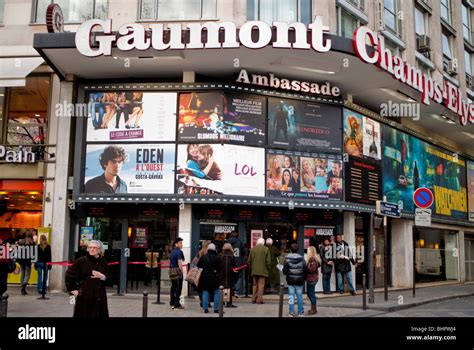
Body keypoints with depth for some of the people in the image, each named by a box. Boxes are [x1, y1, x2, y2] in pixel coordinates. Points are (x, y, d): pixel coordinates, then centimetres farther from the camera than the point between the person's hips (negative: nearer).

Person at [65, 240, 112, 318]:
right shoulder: (81, 261, -1)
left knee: (99, 315, 0)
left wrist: (102, 276, -10)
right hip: (84, 297, -3)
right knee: (83, 315, -2)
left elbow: (110, 281, 9)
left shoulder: (103, 263, 8)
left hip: (99, 298, 3)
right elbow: (69, 274, 3)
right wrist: (72, 289, 0)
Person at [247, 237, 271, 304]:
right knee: (261, 285, 0)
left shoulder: (252, 249, 6)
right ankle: (259, 299, -4)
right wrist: (268, 269, 7)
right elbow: (268, 261, -5)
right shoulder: (266, 249, -3)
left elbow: (249, 261, 8)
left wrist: (250, 269, 17)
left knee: (254, 285, 13)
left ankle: (253, 299, 14)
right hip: (263, 271, -3)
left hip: (254, 271, 3)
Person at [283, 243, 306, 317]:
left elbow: (285, 270, -9)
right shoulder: (301, 258, -5)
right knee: (299, 295, 11)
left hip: (290, 280, -1)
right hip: (299, 280, 1)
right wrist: (303, 278, 15)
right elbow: (305, 270, -2)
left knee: (291, 295, 5)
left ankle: (292, 311, 6)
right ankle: (301, 311, 17)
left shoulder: (287, 258, -10)